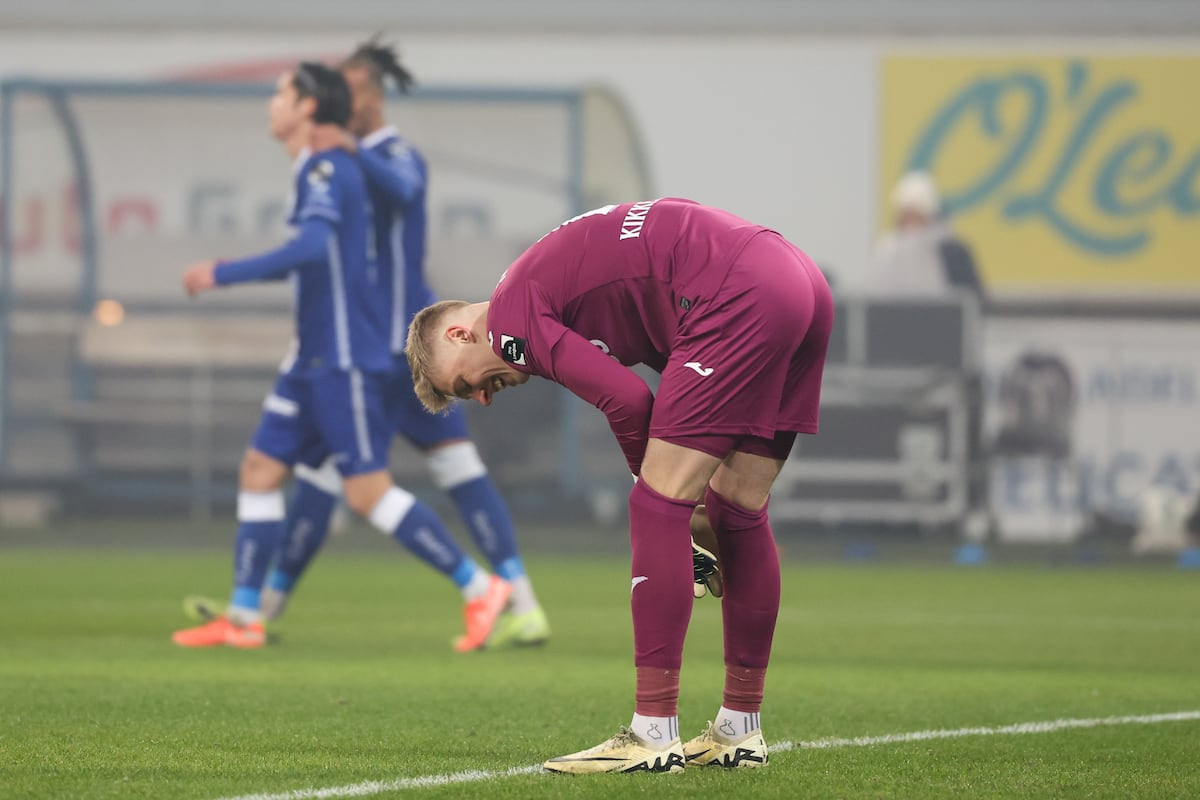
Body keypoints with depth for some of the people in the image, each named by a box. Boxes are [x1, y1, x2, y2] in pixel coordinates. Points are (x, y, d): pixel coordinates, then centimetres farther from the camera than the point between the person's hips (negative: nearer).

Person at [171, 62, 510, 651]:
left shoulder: (328, 170, -14)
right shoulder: (323, 171, 16)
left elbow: (314, 248, -30)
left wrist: (224, 274, -28)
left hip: (345, 360, -10)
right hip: (316, 360, 10)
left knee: (368, 492, -11)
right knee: (260, 470, 7)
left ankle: (482, 588, -5)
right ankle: (243, 618, 8)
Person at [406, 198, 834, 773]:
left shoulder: (510, 318, 0)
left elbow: (628, 400, -10)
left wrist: (653, 482, 7)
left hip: (737, 295, -10)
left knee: (658, 505, -5)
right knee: (739, 510, 16)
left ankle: (653, 734, -8)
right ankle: (740, 730, 22)